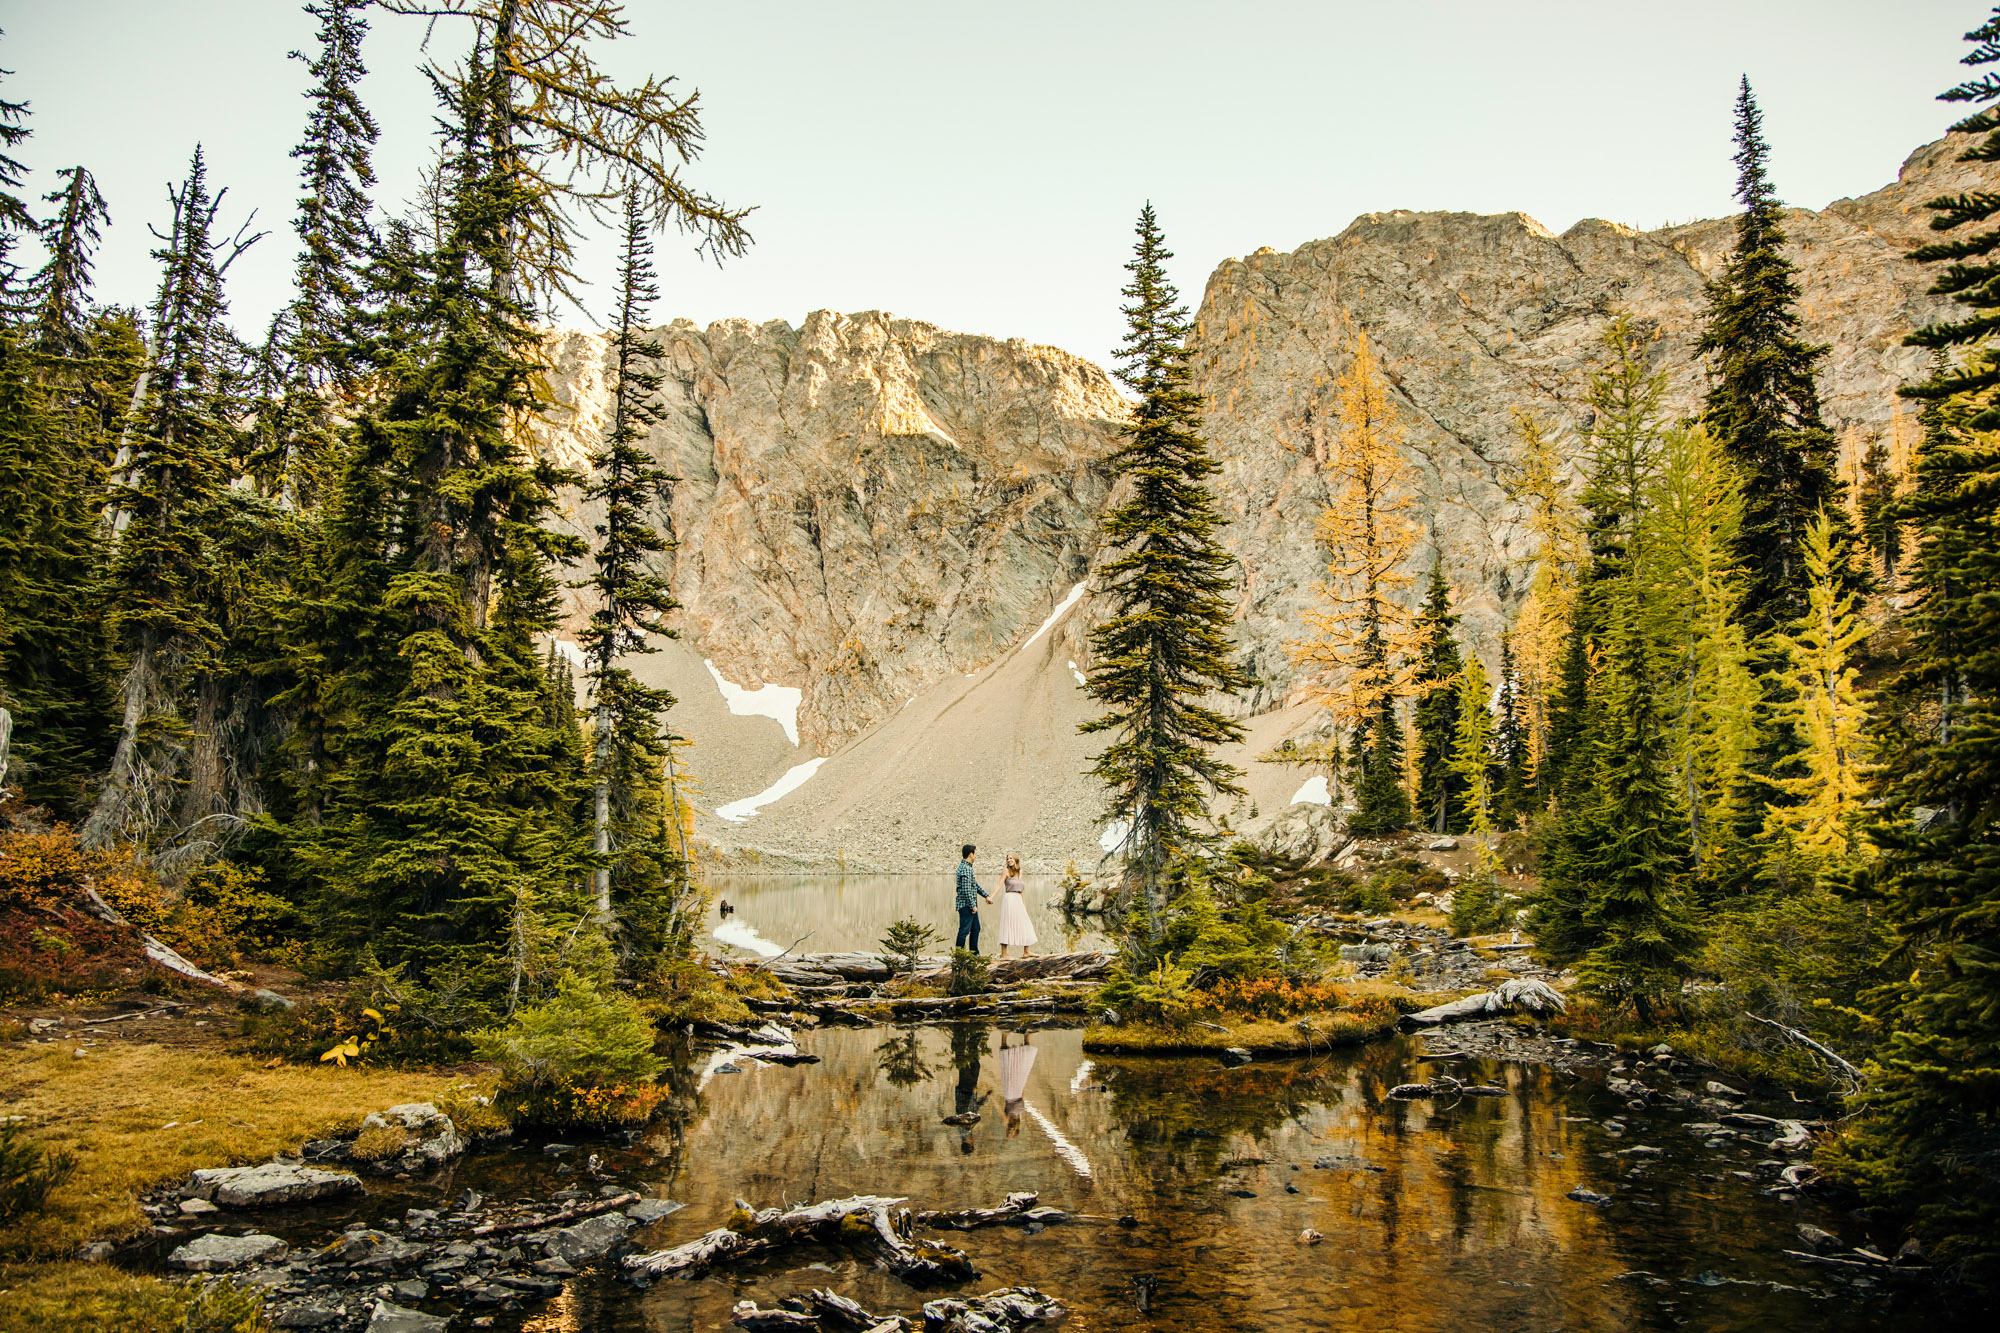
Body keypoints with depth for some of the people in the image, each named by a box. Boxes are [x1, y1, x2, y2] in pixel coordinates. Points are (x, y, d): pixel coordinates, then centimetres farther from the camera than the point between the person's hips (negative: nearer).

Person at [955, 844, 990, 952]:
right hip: (966, 905, -10)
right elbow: (966, 890, -22)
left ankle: (974, 954, 23)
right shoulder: (965, 868, -18)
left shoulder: (968, 867, 15)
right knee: (965, 930, -6)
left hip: (971, 906, 10)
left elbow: (975, 885, 24)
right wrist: (973, 906, -18)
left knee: (975, 929, 16)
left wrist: (986, 895, 18)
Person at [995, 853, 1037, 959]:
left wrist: (1024, 904, 18)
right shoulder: (1007, 871, -5)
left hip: (1019, 900, 7)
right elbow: (1000, 884, -16)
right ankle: (1003, 954, -3)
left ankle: (1026, 951, 17)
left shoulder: (1020, 872, 14)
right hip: (1009, 899, -7)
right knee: (1007, 925, -6)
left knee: (1025, 925, 9)